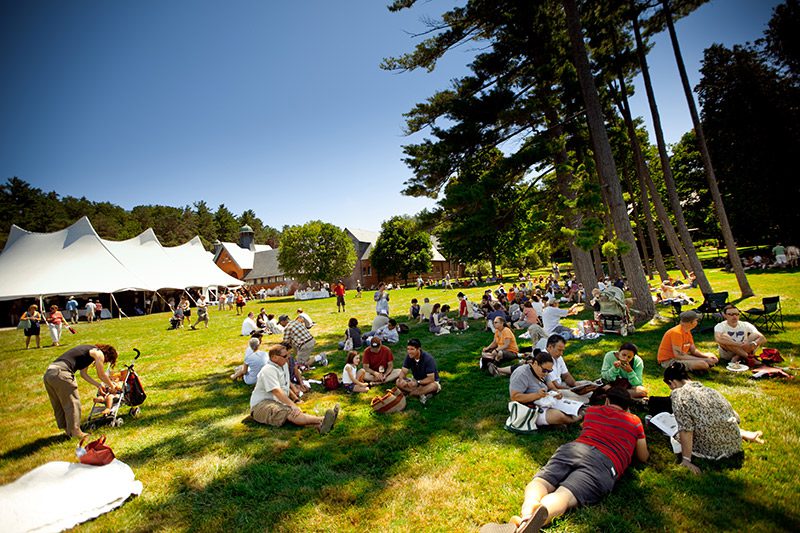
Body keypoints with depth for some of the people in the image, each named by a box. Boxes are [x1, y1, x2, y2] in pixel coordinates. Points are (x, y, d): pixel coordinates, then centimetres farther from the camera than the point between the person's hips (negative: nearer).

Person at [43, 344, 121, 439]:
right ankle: (75, 431, 7)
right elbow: (102, 376, 7)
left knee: (59, 405, 20)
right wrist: (113, 386, 22)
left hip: (48, 373, 10)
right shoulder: (99, 353, -1)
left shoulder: (89, 350, 26)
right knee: (73, 404, 1)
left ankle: (67, 429, 32)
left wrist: (99, 385, 32)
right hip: (60, 374, -10)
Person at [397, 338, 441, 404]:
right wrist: (402, 379, -32)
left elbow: (431, 379, -29)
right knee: (398, 382, -19)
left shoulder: (428, 358, -27)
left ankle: (409, 394, -30)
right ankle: (421, 394, -26)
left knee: (433, 386, -38)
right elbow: (403, 371, -11)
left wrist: (417, 382, -37)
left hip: (428, 382, -5)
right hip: (416, 380, 5)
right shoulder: (409, 357, -13)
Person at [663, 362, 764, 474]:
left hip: (713, 449, -9)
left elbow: (685, 430, -20)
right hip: (734, 444, 9)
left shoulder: (678, 395, -14)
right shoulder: (707, 389, 6)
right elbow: (734, 416, 17)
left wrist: (686, 460, -15)